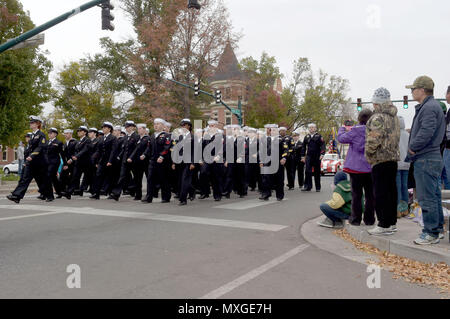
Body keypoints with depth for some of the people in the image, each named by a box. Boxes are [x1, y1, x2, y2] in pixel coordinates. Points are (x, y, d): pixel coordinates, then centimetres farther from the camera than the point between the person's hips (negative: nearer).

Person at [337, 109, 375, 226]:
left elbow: (341, 138, 0)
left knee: (356, 194, 5)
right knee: (370, 194, 10)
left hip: (356, 167, -2)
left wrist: (342, 129, 20)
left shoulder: (355, 130, -12)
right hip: (371, 167, 3)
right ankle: (369, 219, 15)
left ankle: (355, 219, 9)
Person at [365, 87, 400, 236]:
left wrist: (369, 154, -8)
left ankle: (384, 225, -4)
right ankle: (392, 222, 21)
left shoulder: (378, 117, -14)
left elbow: (374, 140, -21)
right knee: (391, 191, 14)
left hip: (380, 158, -9)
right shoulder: (394, 116, 16)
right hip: (393, 157, 10)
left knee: (381, 193, -6)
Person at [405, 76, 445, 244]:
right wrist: (413, 146, 11)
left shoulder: (429, 107, -15)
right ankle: (438, 226, 28)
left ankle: (431, 233, 0)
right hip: (432, 157, 11)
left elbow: (427, 132, -25)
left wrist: (412, 147, -13)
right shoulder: (429, 106, 19)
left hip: (426, 160, -11)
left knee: (427, 197, -6)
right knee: (434, 195, 17)